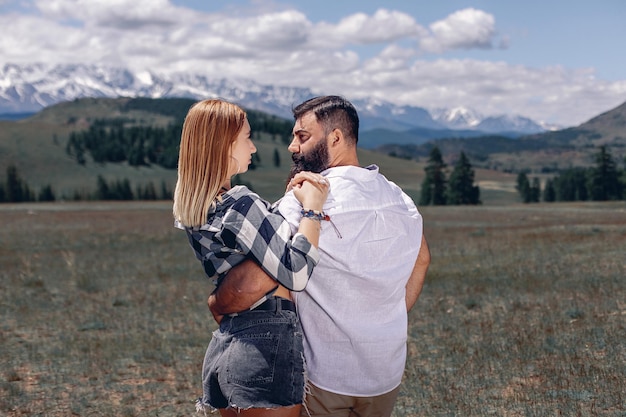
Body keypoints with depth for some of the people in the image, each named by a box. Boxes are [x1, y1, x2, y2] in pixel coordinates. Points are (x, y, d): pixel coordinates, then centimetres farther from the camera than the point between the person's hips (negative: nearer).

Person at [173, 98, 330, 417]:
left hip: (223, 345, 9)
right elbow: (296, 274, -20)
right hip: (268, 345, -9)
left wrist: (292, 196, 6)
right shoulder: (240, 203, -18)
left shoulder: (190, 209, 9)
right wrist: (311, 207, -11)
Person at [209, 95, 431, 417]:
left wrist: (216, 304, -10)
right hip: (388, 372, 6)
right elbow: (421, 260, 19)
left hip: (326, 376, -6)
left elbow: (256, 280, -29)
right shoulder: (399, 200, 2)